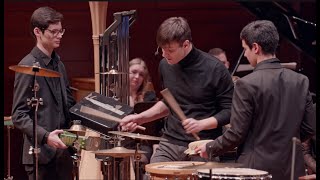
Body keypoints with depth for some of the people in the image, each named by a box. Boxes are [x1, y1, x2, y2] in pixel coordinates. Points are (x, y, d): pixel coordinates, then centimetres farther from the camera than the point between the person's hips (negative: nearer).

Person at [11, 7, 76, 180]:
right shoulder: (28, 66, -10)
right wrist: (45, 136, -25)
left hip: (62, 151, 7)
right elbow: (18, 115, -14)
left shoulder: (58, 64, 14)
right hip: (40, 153, -7)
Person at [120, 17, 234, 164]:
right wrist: (140, 118, 11)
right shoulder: (165, 65, 6)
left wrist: (201, 124, -20)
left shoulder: (214, 69, -11)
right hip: (171, 144, 4)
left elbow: (230, 111, -5)